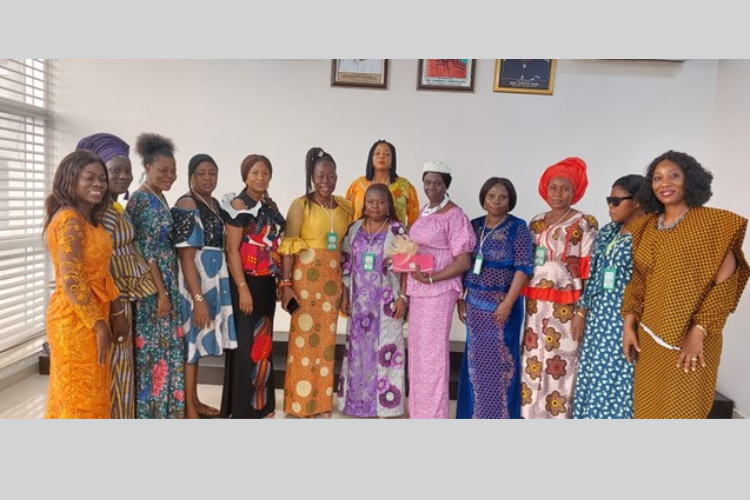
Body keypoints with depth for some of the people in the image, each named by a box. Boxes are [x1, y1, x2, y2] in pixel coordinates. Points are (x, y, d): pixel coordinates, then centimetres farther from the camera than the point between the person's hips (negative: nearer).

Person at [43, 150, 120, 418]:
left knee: (72, 393, 19)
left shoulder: (88, 219, 11)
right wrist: (99, 324, -19)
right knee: (81, 395, 4)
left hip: (89, 315, 9)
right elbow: (71, 280, -23)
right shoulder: (70, 219, -18)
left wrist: (117, 309, 14)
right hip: (76, 319, -9)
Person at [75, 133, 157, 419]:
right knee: (113, 371, 1)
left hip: (123, 298, 9)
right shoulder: (100, 210, -17)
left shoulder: (116, 208, 11)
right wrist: (117, 312, -20)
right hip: (111, 302, -9)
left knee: (120, 369, 17)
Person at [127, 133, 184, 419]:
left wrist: (168, 289, 16)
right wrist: (161, 292, -17)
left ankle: (164, 406, 28)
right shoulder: (140, 200, -14)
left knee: (167, 344, 15)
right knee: (151, 347, 0)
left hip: (166, 282, 9)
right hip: (150, 287, -9)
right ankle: (149, 411, 14)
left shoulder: (160, 199, 12)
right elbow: (144, 250, -18)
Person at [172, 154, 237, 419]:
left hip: (213, 280, 9)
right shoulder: (186, 205, -13)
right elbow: (186, 256, -19)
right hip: (193, 283, -9)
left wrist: (206, 293, 10)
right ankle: (188, 409, 11)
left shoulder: (215, 204, 12)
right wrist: (198, 298, -23)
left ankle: (194, 400, 29)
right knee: (189, 340, -1)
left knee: (199, 339, 16)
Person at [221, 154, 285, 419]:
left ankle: (261, 404, 26)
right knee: (245, 344, 0)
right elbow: (232, 250, -14)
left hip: (267, 283, 7)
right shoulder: (239, 205, -8)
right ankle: (242, 408, 12)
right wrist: (243, 289, -19)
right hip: (246, 282, -7)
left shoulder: (271, 206, 12)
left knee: (263, 342, 13)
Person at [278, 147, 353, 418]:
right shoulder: (300, 205, -6)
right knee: (303, 339, 2)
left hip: (333, 280, 5)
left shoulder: (345, 207, 8)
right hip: (305, 279, -5)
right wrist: (285, 284, -15)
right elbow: (288, 247, -10)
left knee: (326, 340, 11)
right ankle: (300, 402, 16)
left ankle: (322, 401, 24)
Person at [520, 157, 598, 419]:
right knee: (533, 361, 8)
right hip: (536, 303, 5)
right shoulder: (536, 223, 12)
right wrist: (527, 300, 9)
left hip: (565, 305, -5)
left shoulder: (584, 224, -3)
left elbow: (589, 270, -6)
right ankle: (532, 415, 21)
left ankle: (558, 417, 11)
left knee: (560, 362, -2)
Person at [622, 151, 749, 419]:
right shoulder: (647, 227, 9)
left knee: (680, 411, 3)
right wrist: (629, 325, 3)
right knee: (646, 409, 13)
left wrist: (698, 332, -16)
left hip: (689, 340, -5)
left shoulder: (714, 222, -6)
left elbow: (725, 284, -10)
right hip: (648, 338, 5)